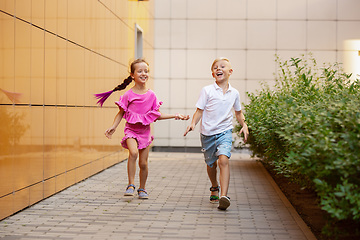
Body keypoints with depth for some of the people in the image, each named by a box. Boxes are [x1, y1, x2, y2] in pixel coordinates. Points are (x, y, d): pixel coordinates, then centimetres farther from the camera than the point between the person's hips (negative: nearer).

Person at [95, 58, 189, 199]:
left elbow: (157, 115, 9)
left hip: (145, 131, 3)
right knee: (133, 152, -29)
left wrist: (175, 116, 3)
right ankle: (131, 185, -19)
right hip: (131, 130, -3)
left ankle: (142, 189, 23)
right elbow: (121, 113, 5)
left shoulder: (151, 95, 2)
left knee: (143, 163, 3)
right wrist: (113, 127, -8)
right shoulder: (128, 95, -5)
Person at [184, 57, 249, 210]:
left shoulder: (234, 93, 5)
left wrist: (244, 125, 4)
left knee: (223, 160, -23)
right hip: (207, 133, 0)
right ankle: (214, 188, 44)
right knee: (211, 164, 15)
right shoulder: (207, 91, -4)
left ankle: (224, 196, -28)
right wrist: (193, 123, -18)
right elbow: (200, 110, -2)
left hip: (225, 132, 0)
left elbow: (238, 112, 19)